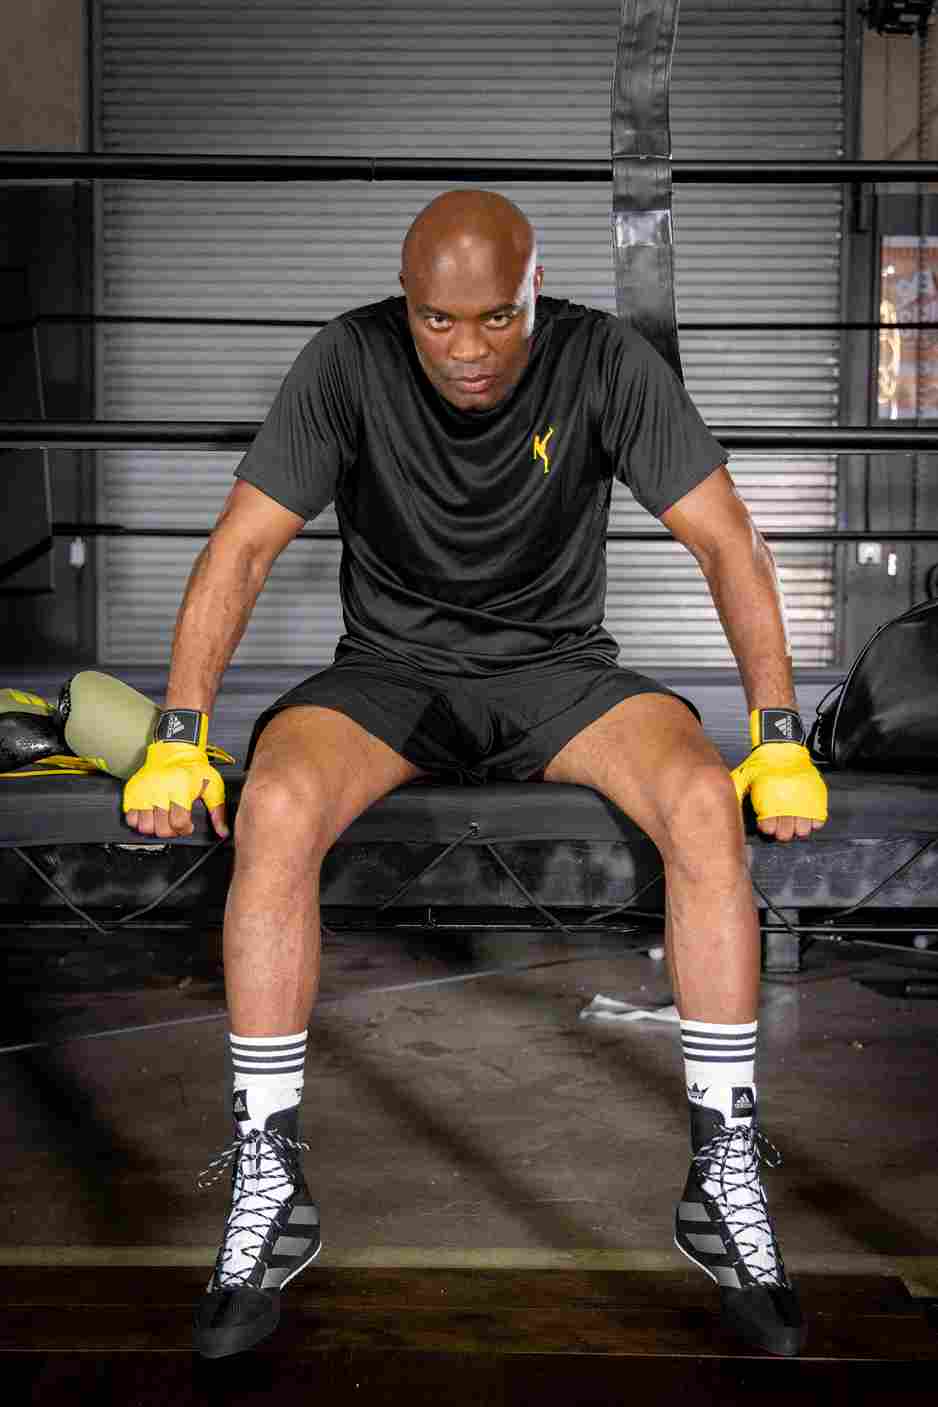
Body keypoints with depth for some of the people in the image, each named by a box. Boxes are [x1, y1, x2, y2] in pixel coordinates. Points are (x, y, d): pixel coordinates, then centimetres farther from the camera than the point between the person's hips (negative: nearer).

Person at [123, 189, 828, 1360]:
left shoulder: (603, 360, -11)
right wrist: (178, 741, -18)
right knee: (275, 812, -31)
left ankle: (726, 1179, -16)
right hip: (390, 670, 0)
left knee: (704, 804, -30)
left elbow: (725, 541, -10)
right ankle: (268, 1187, -16)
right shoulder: (350, 360, -12)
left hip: (557, 667, 0)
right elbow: (242, 547, -11)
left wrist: (780, 738, -17)